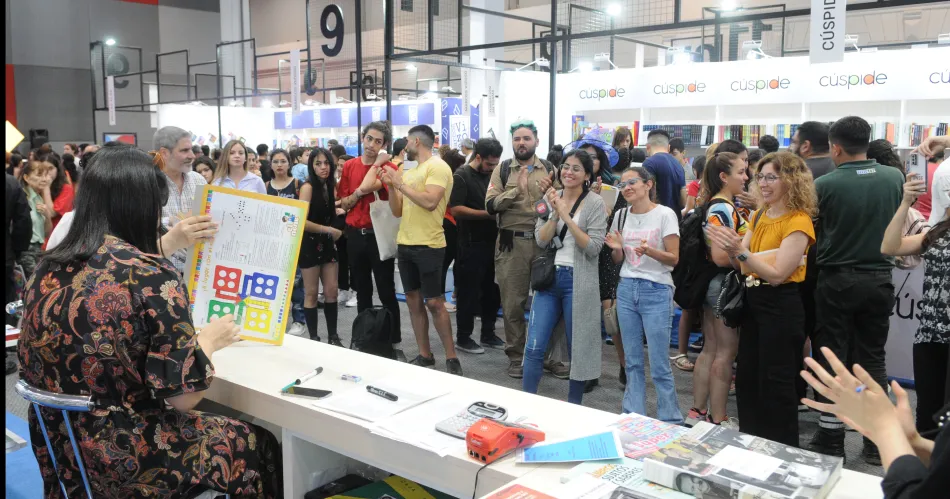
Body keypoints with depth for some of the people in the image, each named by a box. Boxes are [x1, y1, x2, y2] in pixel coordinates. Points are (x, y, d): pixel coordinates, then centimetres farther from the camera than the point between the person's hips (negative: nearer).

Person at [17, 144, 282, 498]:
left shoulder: (50, 268, -1)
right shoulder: (153, 277, -24)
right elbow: (182, 397, -21)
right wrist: (209, 340, -2)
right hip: (125, 461, -8)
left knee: (215, 424, 31)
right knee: (258, 442, 17)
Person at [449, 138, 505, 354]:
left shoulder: (493, 175, 12)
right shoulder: (462, 176, -9)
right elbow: (455, 209, -18)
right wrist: (487, 214, -19)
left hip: (493, 242, 7)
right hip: (471, 245, -7)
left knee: (492, 290, 12)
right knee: (469, 292, 1)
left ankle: (488, 334, 25)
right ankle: (463, 338, 13)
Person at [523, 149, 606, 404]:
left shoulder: (595, 204, -5)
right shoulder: (549, 199, 7)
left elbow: (593, 247, -13)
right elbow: (541, 241, 0)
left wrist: (567, 217, -18)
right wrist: (555, 214, -13)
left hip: (577, 282, -3)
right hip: (548, 278, 3)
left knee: (577, 349, 8)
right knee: (534, 347, 1)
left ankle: (573, 407, 24)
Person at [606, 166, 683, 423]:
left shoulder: (665, 214, -7)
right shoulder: (621, 216, 8)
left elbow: (674, 259, -8)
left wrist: (650, 251, -26)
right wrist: (617, 248, -7)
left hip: (657, 292, -5)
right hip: (626, 289, 5)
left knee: (659, 365, -4)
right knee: (632, 362, 10)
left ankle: (671, 423, 10)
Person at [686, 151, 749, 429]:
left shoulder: (716, 206, 12)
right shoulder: (723, 209, -18)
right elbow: (721, 256, -25)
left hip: (714, 284, 10)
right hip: (725, 284, -10)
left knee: (710, 350, 14)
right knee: (726, 354, -1)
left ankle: (698, 412, 22)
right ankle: (718, 420, 7)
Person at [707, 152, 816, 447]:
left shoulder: (798, 221, -14)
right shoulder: (760, 216, 10)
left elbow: (777, 274, -21)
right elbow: (742, 265, 7)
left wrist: (741, 251, -30)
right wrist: (730, 249, -14)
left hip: (781, 307, -8)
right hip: (753, 301, 8)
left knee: (776, 384, 1)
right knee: (746, 379, 15)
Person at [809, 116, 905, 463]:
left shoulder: (825, 184, -15)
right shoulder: (895, 178, -3)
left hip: (837, 281, -3)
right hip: (879, 280, 3)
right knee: (872, 360, 11)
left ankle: (831, 441, 12)